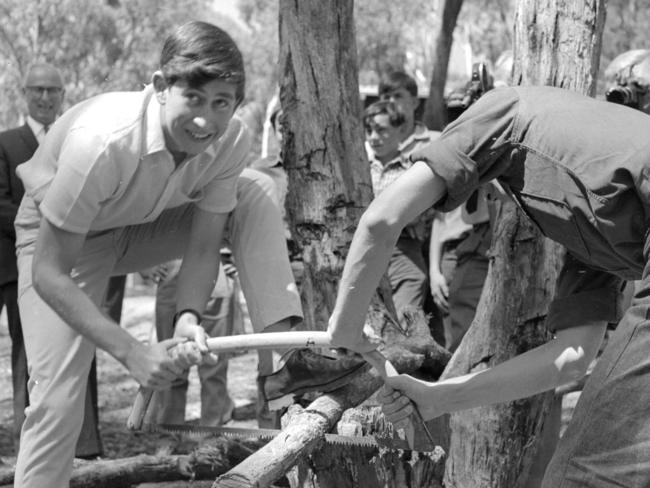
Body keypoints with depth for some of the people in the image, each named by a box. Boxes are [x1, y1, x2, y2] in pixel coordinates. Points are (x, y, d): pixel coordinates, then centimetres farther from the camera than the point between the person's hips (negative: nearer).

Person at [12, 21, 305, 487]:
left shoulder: (231, 139, -25)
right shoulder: (101, 141, -40)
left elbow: (203, 247, -15)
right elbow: (49, 273, -35)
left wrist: (188, 318, -36)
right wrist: (133, 352, -41)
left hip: (145, 226, 5)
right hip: (61, 236, -4)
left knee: (253, 200, -16)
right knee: (57, 397, -19)